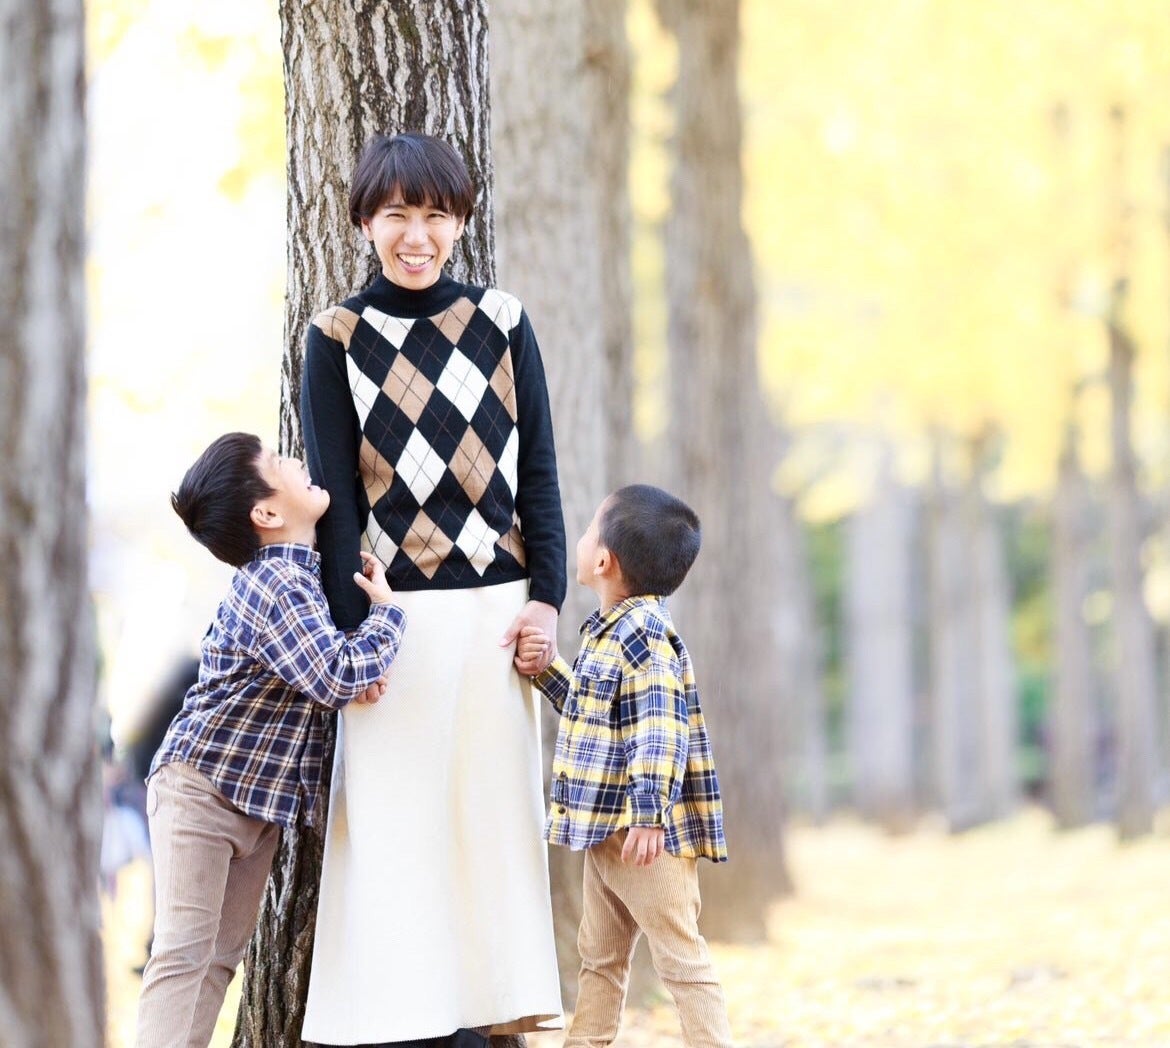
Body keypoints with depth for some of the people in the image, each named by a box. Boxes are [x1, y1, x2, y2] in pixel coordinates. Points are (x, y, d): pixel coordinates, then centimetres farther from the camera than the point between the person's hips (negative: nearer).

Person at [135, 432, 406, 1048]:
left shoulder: (298, 573, 8)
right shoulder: (274, 586, -21)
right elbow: (336, 677, -28)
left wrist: (360, 667, 4)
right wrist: (385, 614, -13)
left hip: (261, 801, 9)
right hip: (199, 789, -9)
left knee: (222, 956, 9)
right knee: (185, 951, -13)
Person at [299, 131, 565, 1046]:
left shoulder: (501, 322, 8)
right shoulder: (337, 338, 3)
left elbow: (538, 471, 7)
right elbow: (333, 492, 0)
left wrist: (545, 597, -2)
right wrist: (347, 627, -7)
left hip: (497, 609, 2)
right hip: (397, 611, -2)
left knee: (491, 811, 3)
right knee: (396, 824, -4)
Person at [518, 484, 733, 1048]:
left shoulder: (643, 631, -19)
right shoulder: (608, 630, 12)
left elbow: (659, 728, -27)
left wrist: (649, 814, -34)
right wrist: (545, 669, 14)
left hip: (647, 837, -11)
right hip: (604, 830, 11)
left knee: (682, 960, -7)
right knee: (600, 958, 18)